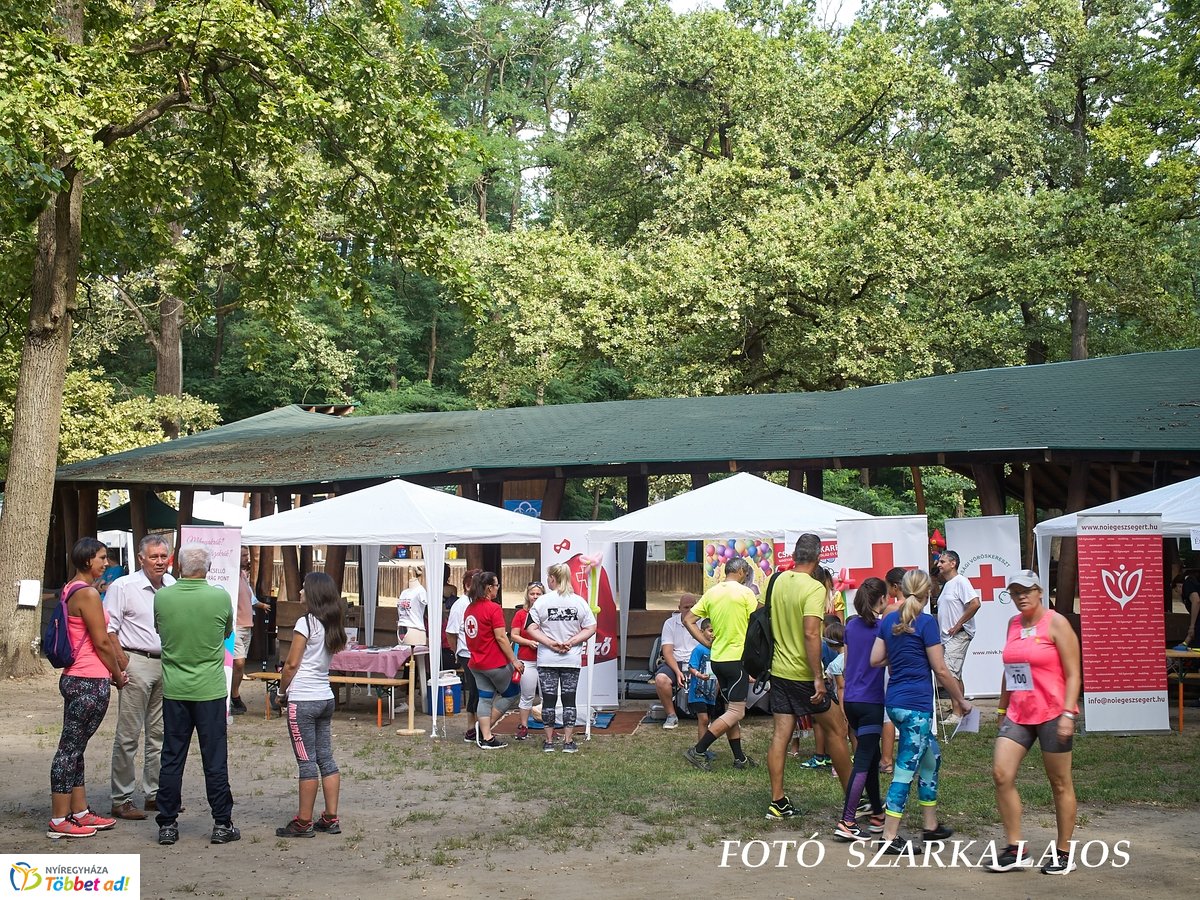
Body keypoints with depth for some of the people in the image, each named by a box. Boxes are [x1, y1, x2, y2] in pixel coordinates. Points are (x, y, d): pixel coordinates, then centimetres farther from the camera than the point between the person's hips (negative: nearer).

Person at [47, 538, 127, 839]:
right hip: (91, 682, -10)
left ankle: (80, 813, 23)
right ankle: (59, 822, 1)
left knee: (74, 747, 14)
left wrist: (112, 673, 16)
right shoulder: (88, 594, -15)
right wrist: (118, 676, 0)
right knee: (71, 748, -4)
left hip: (75, 678, 10)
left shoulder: (70, 590, 13)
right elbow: (101, 642, -14)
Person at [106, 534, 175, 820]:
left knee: (159, 733, 11)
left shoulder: (173, 586, 10)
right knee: (128, 734, -4)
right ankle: (121, 800, 1)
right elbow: (109, 629, -9)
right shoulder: (124, 586, -8)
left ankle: (154, 794, 20)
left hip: (167, 664, 6)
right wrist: (123, 665, -14)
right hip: (137, 662, -6)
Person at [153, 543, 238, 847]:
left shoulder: (162, 598, -6)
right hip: (210, 690, -2)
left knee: (171, 759, 9)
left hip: (174, 689, 2)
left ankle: (168, 825, 12)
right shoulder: (220, 597, -10)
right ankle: (222, 824, 10)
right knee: (215, 759, 5)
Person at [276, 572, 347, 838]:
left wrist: (282, 691, 3)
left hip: (303, 700, -7)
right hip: (326, 697, 8)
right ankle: (331, 818, 13)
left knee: (307, 762, -3)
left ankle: (303, 822, 3)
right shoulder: (332, 625, 9)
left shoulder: (306, 622, -14)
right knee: (326, 758, 10)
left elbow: (291, 664, -12)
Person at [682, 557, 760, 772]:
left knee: (731, 709, 16)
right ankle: (698, 751, -9)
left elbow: (688, 620, 6)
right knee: (736, 712, -4)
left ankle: (739, 758, 19)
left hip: (717, 658, 7)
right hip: (738, 658, -7)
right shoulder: (746, 593, -10)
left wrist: (707, 642, 8)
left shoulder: (711, 593, 7)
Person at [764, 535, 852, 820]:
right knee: (836, 729, 8)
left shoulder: (779, 581, 5)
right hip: (804, 674, -6)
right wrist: (819, 677, -23)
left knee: (781, 734, 6)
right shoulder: (814, 588, -17)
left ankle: (777, 802, 6)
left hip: (778, 670, 7)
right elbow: (811, 634, -25)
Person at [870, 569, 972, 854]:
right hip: (916, 703, -8)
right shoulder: (926, 622, -12)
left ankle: (931, 825, 28)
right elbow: (941, 670, -10)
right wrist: (960, 700, 1)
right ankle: (890, 838, -2)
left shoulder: (889, 620, 8)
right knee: (906, 767, -4)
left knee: (931, 757, 20)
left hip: (894, 701, 8)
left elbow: (875, 660, 7)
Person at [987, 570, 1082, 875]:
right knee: (1001, 774, -6)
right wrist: (1002, 708, 21)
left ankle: (1064, 854, 14)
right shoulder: (1013, 624, 11)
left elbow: (1073, 673, -10)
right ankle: (1015, 850, 2)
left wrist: (1067, 714, -17)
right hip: (1018, 714, 6)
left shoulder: (1056, 624, -7)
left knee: (1060, 784, 4)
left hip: (1052, 713, -6)